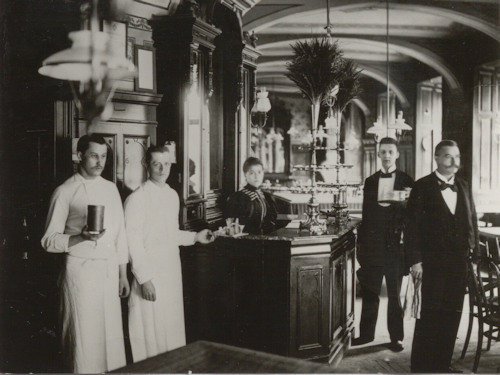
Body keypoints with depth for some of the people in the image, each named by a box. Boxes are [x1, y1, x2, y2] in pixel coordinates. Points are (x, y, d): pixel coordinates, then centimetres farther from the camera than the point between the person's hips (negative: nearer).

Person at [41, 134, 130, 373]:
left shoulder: (110, 188, 10)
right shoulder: (65, 192, -6)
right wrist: (81, 237, -23)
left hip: (110, 270, 5)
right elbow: (49, 241, -6)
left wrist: (123, 275, 12)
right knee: (85, 336, 0)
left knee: (112, 333, 9)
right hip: (82, 271, -5)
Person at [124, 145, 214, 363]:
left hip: (172, 269, 7)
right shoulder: (136, 199, -11)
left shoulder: (173, 195, 11)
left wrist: (195, 237, 11)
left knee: (173, 329, 15)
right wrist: (144, 278, -16)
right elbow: (133, 243, -13)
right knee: (152, 331, 1)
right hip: (150, 273, -7)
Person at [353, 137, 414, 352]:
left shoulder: (407, 181, 1)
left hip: (395, 244, -3)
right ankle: (366, 334, 21)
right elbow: (366, 214, 11)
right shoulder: (370, 181, 10)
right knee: (369, 293, 9)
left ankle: (396, 337, 19)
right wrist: (361, 244, 8)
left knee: (395, 294, 8)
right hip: (372, 244, 3)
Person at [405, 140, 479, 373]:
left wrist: (475, 254, 7)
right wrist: (415, 260, -11)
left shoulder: (464, 187, 13)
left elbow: (472, 221, 14)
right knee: (430, 315, 0)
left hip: (459, 262, 5)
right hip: (433, 263, -5)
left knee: (452, 315, 10)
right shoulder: (423, 187, -4)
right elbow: (412, 225, -7)